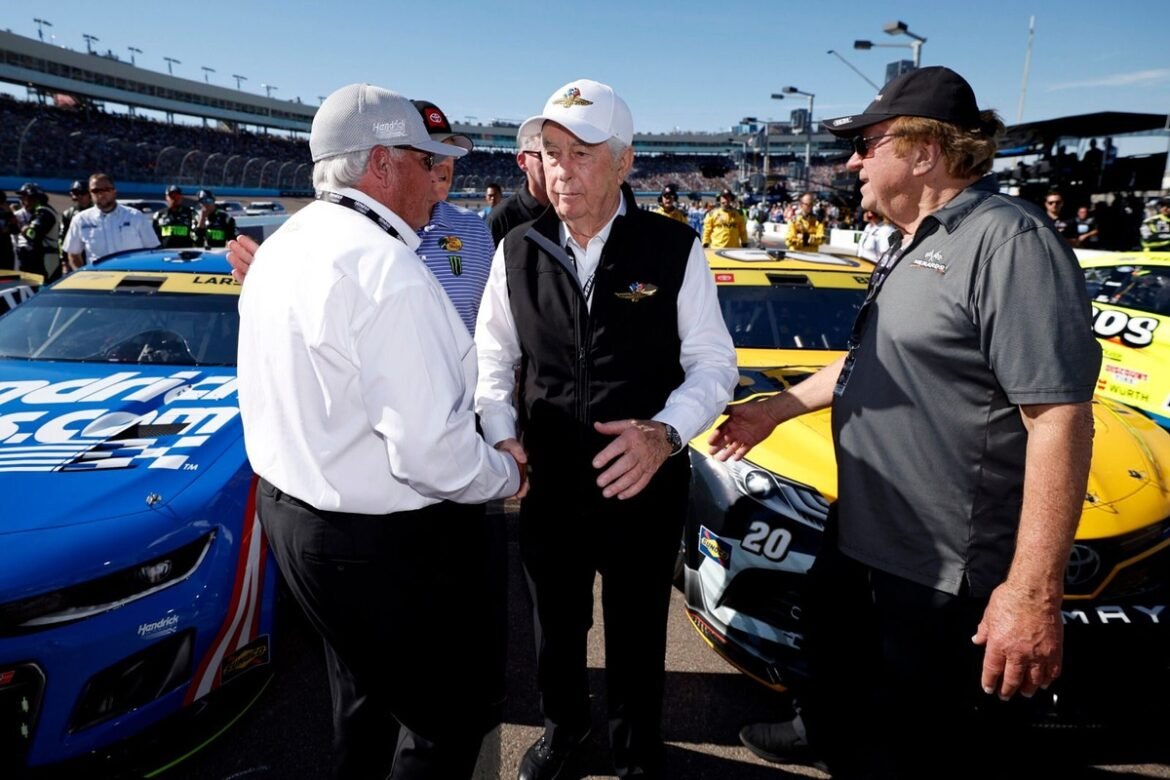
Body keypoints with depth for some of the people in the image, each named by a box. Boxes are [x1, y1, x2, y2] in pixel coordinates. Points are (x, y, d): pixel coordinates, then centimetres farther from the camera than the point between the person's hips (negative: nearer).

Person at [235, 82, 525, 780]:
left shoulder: (283, 246, 7)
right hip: (381, 545, -10)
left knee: (365, 697, 29)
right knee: (452, 721, 10)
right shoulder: (385, 268, -24)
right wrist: (507, 474, -9)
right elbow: (432, 451, -28)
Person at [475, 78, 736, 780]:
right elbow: (493, 358, 6)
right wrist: (501, 435, -9)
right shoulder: (518, 251, -2)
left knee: (637, 635, 18)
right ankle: (564, 723, 54)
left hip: (646, 490, -2)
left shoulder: (674, 249, -10)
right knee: (556, 625, 23)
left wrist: (665, 433, -24)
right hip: (546, 486, 3)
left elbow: (713, 364, -7)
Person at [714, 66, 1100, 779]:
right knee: (835, 656, 30)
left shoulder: (1009, 239, -22)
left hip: (945, 570, -9)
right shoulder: (915, 243, 11)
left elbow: (1060, 418, -27)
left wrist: (1034, 593, -29)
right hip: (860, 533, 10)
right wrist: (776, 409, 20)